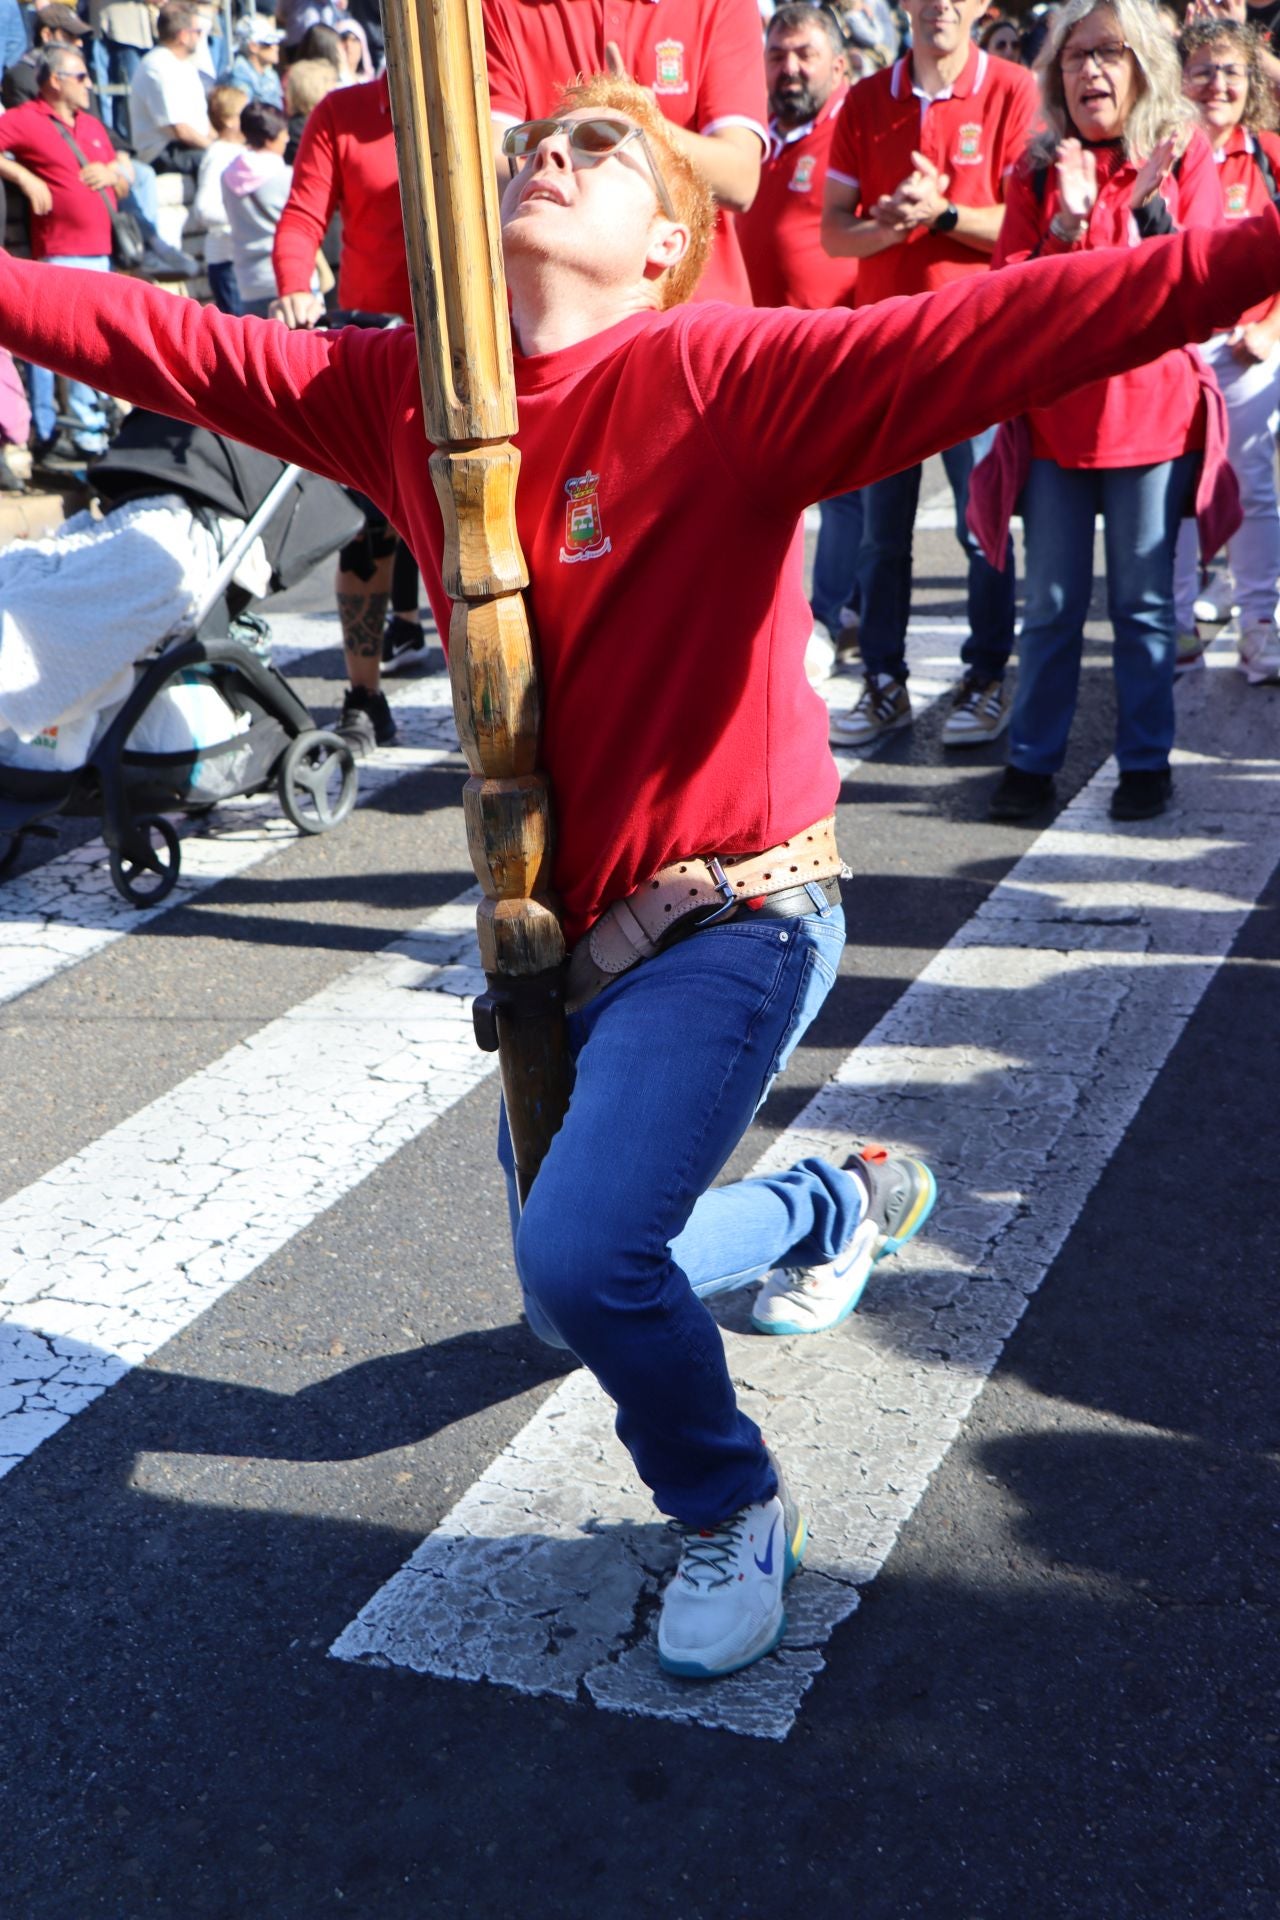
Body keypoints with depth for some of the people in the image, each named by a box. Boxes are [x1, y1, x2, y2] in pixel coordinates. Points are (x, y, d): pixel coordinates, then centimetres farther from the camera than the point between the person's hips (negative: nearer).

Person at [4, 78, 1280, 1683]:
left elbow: (989, 335, -30)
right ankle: (845, 1202, 49)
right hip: (556, 926, 7)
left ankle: (732, 1514, 9)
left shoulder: (723, 373, -17)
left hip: (735, 908, -7)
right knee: (577, 1284, 21)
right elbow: (169, 344, 6)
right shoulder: (405, 393, 0)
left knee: (582, 1256, -23)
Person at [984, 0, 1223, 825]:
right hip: (1055, 410, 2)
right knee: (1053, 603, 5)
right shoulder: (1040, 168, 6)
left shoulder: (1185, 155, 1)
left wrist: (1147, 205, -20)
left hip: (1153, 409, -1)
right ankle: (1032, 760, 14)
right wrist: (1069, 223, -17)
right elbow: (1008, 295, -3)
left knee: (1144, 602, 4)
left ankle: (1147, 761, 14)